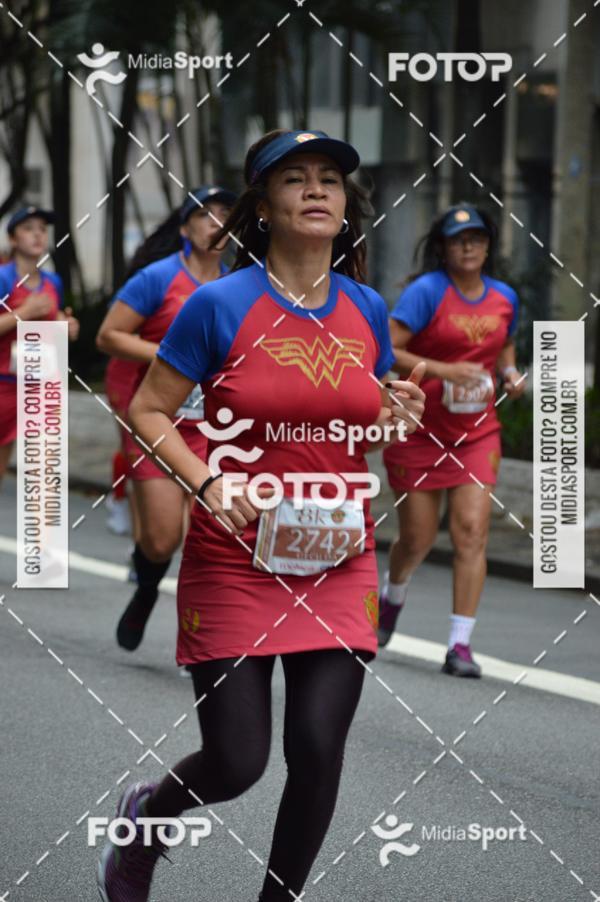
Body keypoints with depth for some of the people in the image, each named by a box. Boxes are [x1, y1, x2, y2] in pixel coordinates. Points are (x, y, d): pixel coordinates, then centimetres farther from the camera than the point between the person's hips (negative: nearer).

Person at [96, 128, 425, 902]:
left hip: (337, 562, 4)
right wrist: (206, 482, -19)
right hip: (235, 563, -3)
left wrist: (395, 419, -4)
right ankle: (145, 818, 33)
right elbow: (147, 410, -4)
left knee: (318, 752, -5)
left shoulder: (366, 309, 5)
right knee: (236, 762, -2)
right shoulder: (221, 303, -9)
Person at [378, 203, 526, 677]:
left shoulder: (505, 298, 5)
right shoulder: (426, 292, -11)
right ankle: (392, 596, 42)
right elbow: (385, 350, -17)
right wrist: (443, 370, -25)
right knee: (418, 538, 7)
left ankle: (461, 644, -7)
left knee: (472, 532, -11)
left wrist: (511, 375, 1)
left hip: (477, 432, 3)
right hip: (420, 429, -3)